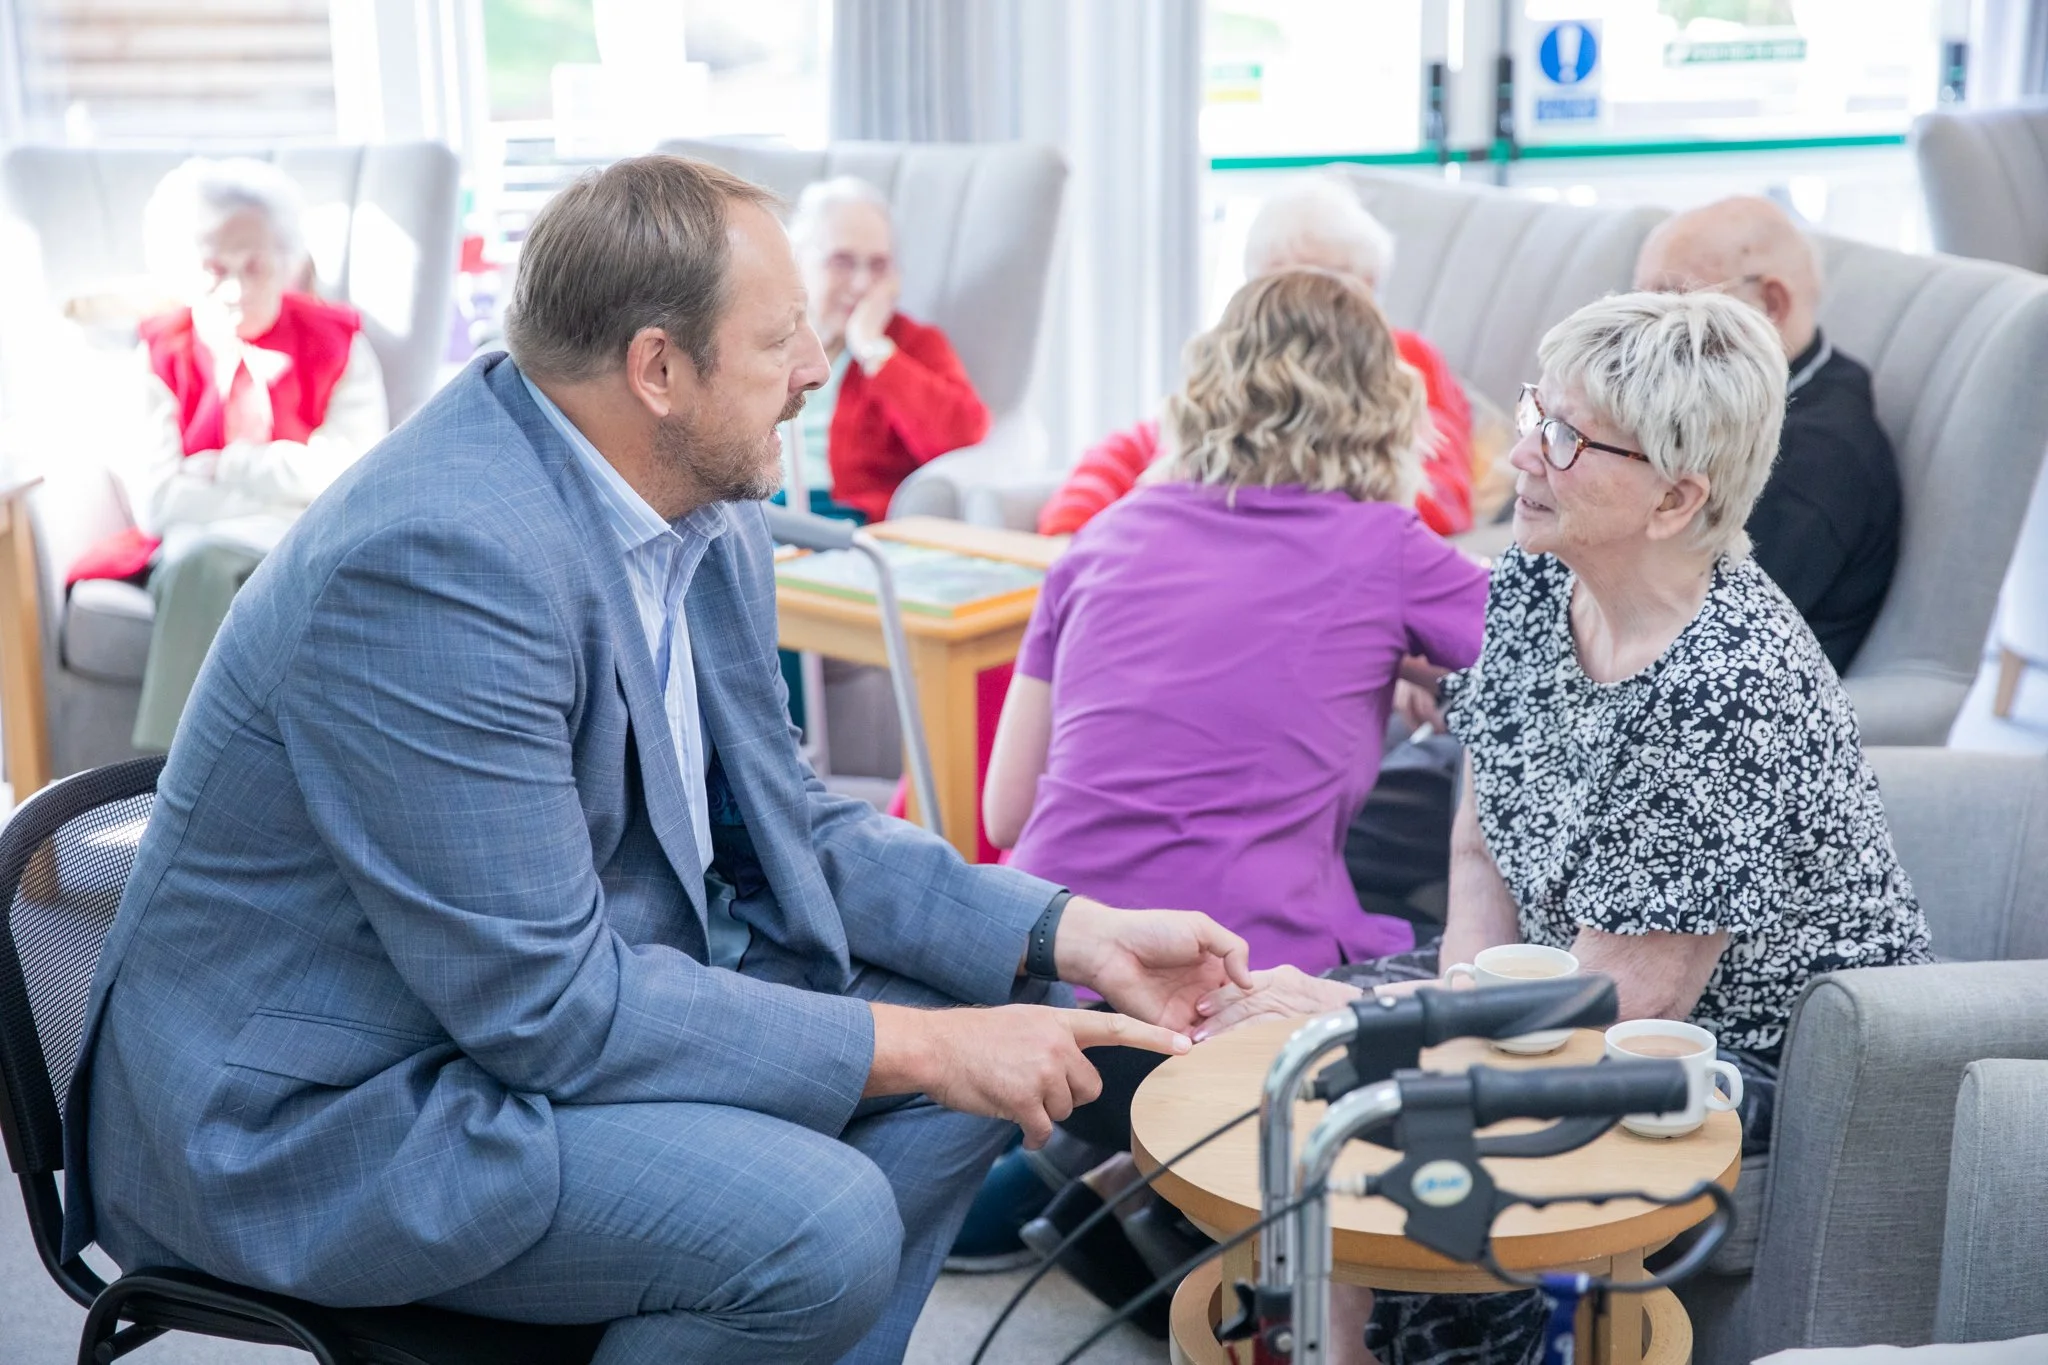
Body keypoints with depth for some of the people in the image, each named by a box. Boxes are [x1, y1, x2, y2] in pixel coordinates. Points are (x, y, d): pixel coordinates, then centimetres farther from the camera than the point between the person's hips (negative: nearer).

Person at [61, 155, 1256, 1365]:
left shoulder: (707, 510, 0)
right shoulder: (441, 558, -28)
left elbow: (780, 823, 9)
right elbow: (545, 1004, -28)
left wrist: (1070, 933, -2)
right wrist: (911, 1048, -23)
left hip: (560, 984, 9)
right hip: (313, 1113, -9)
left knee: (980, 1037, 3)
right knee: (817, 1222, -26)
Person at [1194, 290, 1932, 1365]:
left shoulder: (1727, 687, -29)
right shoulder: (1532, 585, -4)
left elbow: (1623, 999, -25)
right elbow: (1483, 848, 5)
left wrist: (1361, 1016, -22)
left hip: (1757, 1048, -8)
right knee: (1276, 1034, -3)